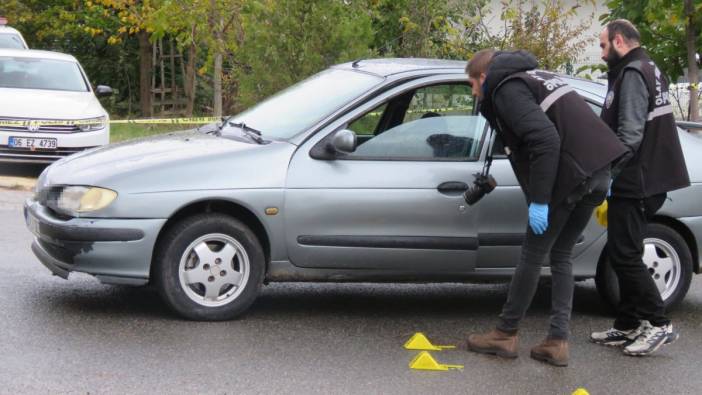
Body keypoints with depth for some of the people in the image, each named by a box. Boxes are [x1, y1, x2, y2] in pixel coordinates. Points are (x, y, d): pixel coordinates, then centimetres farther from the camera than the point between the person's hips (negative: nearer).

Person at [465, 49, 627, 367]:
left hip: (568, 174, -9)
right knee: (560, 256, 16)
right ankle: (558, 342, 13)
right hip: (597, 170, 9)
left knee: (533, 255, 4)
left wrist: (539, 199, -19)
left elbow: (545, 139, -20)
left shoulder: (506, 89, -6)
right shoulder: (534, 77, 24)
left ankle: (505, 334, 14)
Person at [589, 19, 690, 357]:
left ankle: (658, 323, -5)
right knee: (625, 254, 13)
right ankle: (628, 326, 17)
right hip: (647, 180, 10)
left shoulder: (632, 74, -14)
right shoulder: (648, 70, 18)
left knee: (624, 254, -7)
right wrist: (610, 176, 19)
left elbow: (629, 135, -23)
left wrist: (605, 177, -20)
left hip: (635, 183, -10)